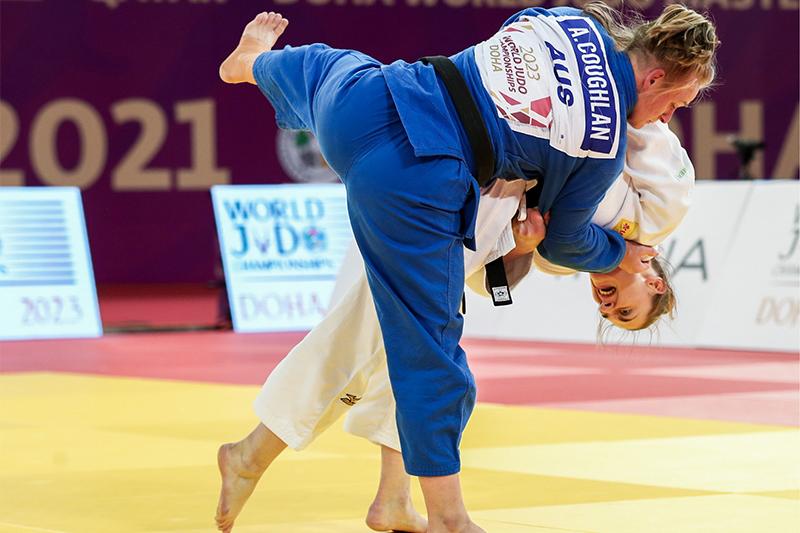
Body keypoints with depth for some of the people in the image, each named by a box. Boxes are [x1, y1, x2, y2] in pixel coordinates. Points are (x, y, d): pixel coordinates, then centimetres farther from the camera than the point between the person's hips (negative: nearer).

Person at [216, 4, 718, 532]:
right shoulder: (607, 148, -5)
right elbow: (563, 243, 11)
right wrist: (621, 256, 30)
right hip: (412, 186, -6)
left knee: (327, 66, 43)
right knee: (429, 348, 5)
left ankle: (253, 60, 80)